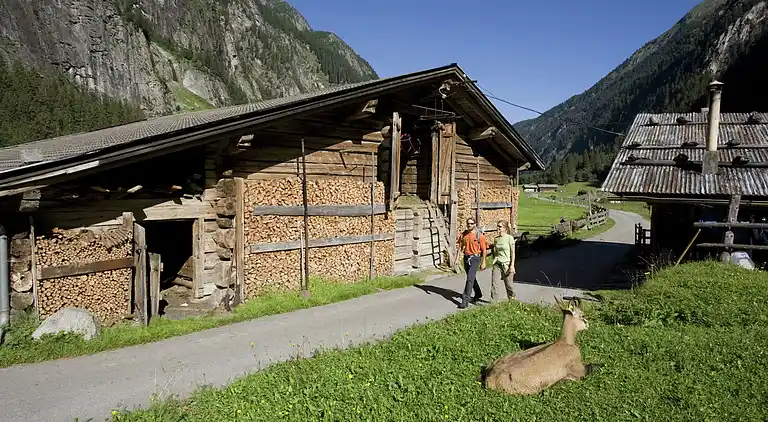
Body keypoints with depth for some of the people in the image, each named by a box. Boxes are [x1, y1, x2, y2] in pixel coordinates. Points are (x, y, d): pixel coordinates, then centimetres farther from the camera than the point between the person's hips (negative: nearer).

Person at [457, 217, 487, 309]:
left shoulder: (479, 235, -9)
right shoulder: (463, 235, 4)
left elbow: (484, 250, -6)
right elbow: (460, 247, 11)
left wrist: (483, 263, -7)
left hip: (475, 258, -6)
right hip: (466, 258, 6)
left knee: (470, 279, -13)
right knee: (472, 278, 19)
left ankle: (465, 300, -13)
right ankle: (478, 294, 40)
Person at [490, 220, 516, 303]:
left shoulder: (509, 238, -8)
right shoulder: (496, 239, 7)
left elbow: (513, 253, -7)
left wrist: (512, 265, -11)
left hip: (507, 264, -4)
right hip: (497, 264, 4)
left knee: (508, 284, 7)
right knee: (494, 283, -7)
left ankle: (512, 300, 32)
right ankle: (493, 303, -1)